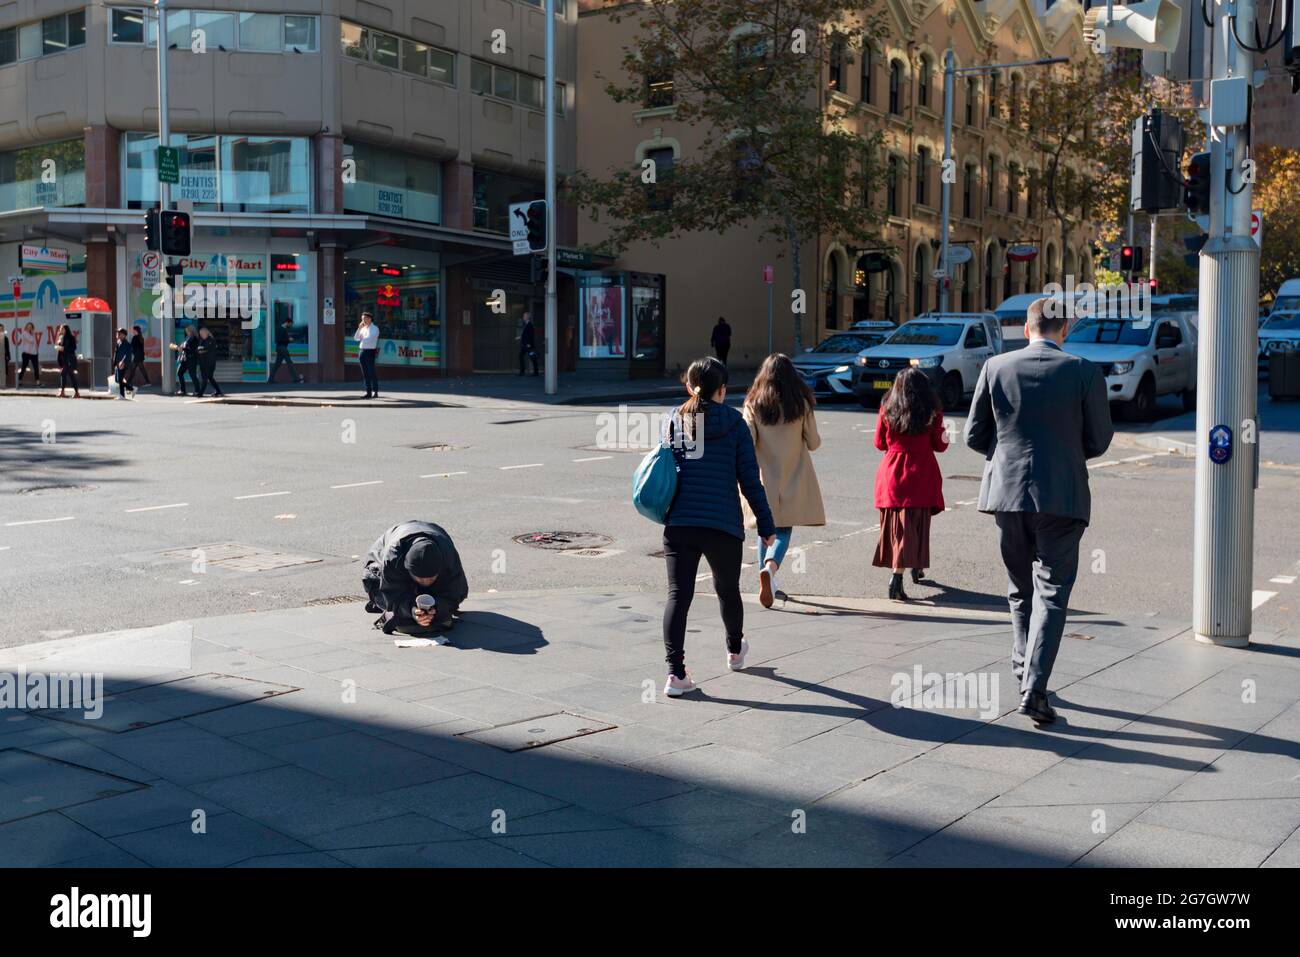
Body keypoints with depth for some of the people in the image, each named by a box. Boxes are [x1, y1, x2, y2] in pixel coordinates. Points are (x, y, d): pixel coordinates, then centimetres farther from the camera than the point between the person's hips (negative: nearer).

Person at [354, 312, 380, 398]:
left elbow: (370, 339, -15)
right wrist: (359, 328, -1)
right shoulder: (363, 328, 16)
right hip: (362, 351, 7)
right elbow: (356, 338, 9)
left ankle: (375, 392, -1)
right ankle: (368, 392, 10)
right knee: (365, 373, 6)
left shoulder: (375, 328, -3)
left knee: (372, 372, -6)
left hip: (370, 352, -7)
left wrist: (362, 339, 0)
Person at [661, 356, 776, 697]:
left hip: (679, 524, 2)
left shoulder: (675, 421, 8)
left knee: (678, 595, 0)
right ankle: (735, 650, 43)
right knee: (727, 590, 20)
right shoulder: (733, 422, 0)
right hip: (723, 525, -2)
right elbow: (749, 478, -2)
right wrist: (766, 525, 3)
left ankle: (676, 672, -10)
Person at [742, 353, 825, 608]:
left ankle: (769, 583, 20)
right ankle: (770, 567, -24)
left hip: (764, 479, 1)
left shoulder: (753, 405, -4)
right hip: (793, 481, -1)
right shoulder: (802, 404, -4)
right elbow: (813, 443, 0)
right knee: (784, 529, 3)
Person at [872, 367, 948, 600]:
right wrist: (945, 438, 24)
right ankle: (897, 576, -12)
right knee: (912, 527, 0)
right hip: (919, 476, -2)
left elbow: (880, 443, 7)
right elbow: (938, 445, 2)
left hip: (892, 472, 2)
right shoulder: (932, 412, -5)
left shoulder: (887, 410, 0)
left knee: (895, 524, 16)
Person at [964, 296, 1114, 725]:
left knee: (1021, 589, 18)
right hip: (1062, 496, -2)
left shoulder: (996, 367, 0)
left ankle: (1025, 669, 27)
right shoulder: (1084, 372, -5)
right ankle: (1034, 689, -7)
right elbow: (1099, 440, 1)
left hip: (1007, 493, 3)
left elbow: (974, 436, 3)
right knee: (1050, 594, 1)